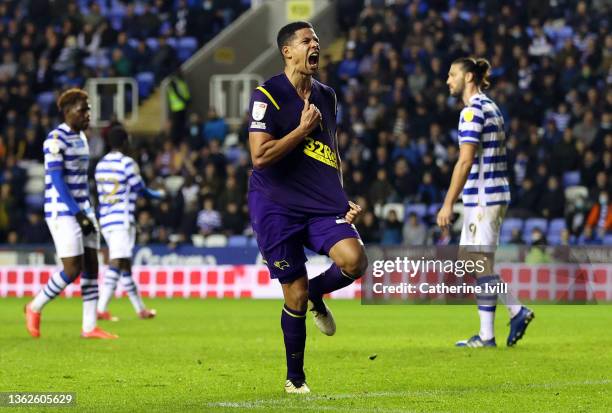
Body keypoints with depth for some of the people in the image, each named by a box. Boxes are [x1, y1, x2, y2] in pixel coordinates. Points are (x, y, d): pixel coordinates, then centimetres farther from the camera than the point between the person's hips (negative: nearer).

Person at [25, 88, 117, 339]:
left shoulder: (81, 137, 14)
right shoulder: (56, 139, -14)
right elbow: (57, 180, -19)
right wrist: (78, 214, -21)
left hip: (82, 210, 9)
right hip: (62, 212, -9)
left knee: (92, 266, 3)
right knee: (73, 269, -11)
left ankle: (89, 327, 6)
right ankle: (35, 308, 9)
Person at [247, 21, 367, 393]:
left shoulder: (326, 96, 12)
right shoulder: (267, 95, -8)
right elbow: (260, 155, -17)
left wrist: (342, 200, 14)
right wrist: (304, 129, -14)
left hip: (322, 203, 5)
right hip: (276, 205, -5)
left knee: (354, 260, -21)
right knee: (295, 296, -3)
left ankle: (316, 294, 13)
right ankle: (295, 379, 15)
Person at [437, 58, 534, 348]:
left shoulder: (473, 111, -14)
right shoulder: (491, 108, 16)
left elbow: (465, 162, -19)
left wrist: (448, 204, -19)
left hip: (482, 198, -10)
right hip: (494, 194, 10)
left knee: (481, 264, -5)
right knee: (468, 259, 13)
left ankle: (486, 336, -2)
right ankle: (517, 310, 9)